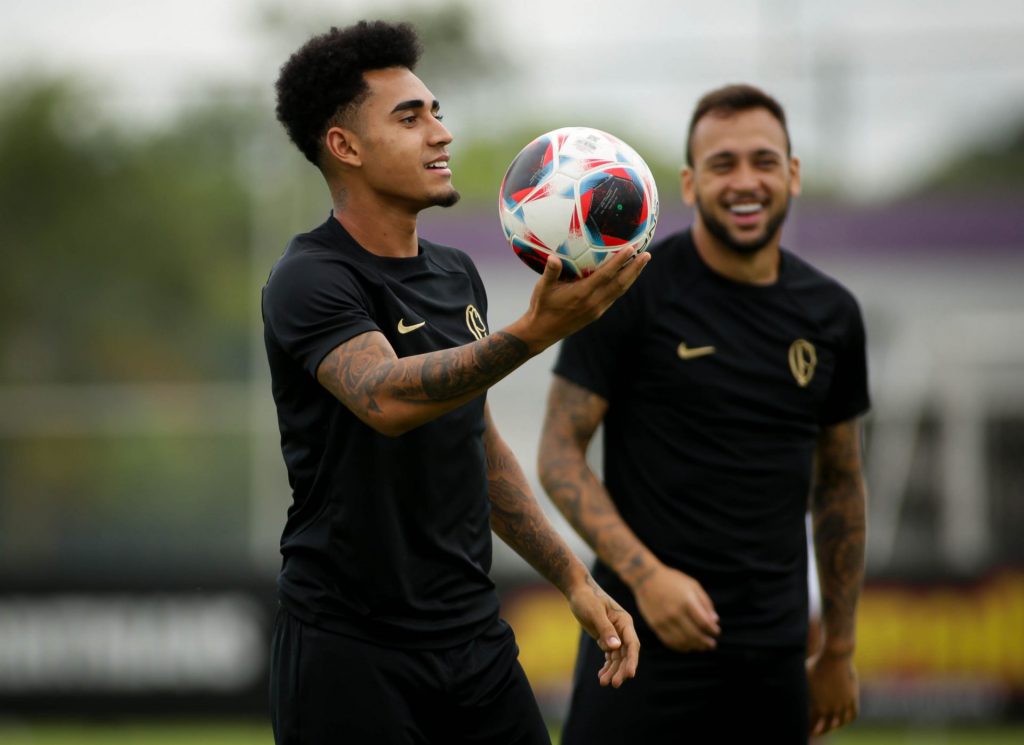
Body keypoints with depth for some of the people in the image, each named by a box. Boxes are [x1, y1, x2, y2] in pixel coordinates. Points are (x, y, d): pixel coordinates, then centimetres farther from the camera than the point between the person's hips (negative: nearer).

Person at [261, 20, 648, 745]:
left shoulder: (456, 275, 11)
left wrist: (574, 578, 15)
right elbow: (387, 399, -32)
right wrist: (534, 332, -45)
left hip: (473, 638, 7)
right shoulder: (312, 280, -13)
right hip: (352, 653, -7)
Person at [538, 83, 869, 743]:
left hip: (773, 661, 4)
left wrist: (839, 651, 17)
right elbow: (560, 453, -5)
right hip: (647, 640, -4)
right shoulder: (633, 291, -4)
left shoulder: (831, 313, 9)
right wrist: (646, 575, -18)